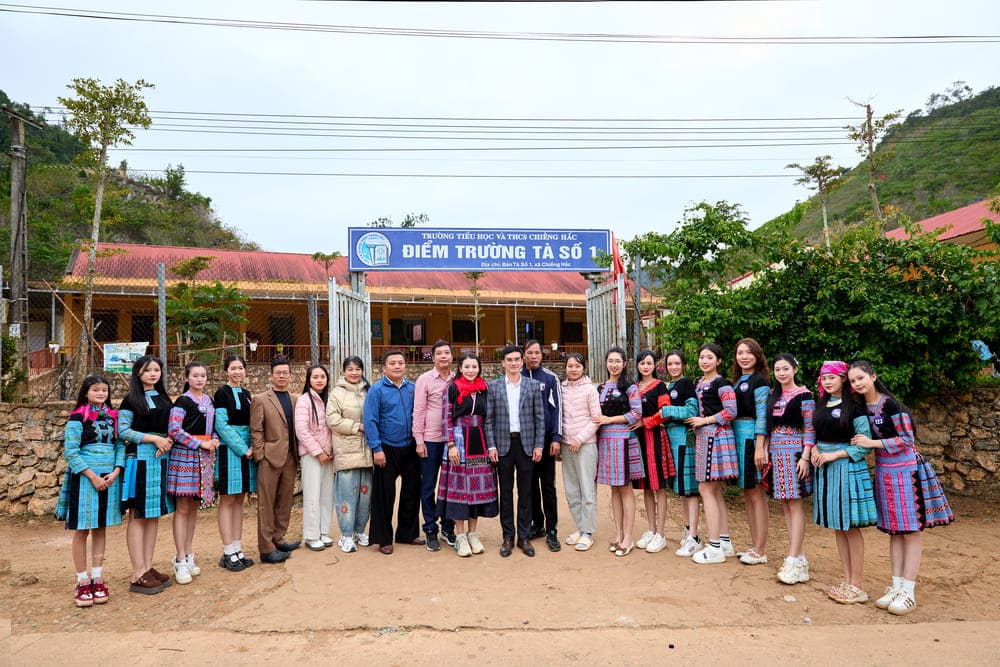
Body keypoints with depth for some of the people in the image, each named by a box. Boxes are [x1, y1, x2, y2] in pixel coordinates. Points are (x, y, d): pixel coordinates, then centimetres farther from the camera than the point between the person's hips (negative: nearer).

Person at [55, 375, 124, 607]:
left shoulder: (113, 417, 9)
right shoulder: (77, 418, -6)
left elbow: (120, 445, 7)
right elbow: (70, 452, -10)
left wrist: (116, 472, -8)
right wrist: (93, 476, -14)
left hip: (109, 479, 4)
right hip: (84, 479, -4)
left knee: (101, 529, 10)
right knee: (82, 531, 3)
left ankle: (97, 579, 18)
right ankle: (82, 582, 12)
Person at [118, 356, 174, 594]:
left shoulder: (164, 399, 13)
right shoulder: (131, 400, -2)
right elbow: (122, 431, -9)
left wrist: (168, 440, -6)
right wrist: (154, 438, -16)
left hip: (162, 460, 6)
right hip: (139, 459, -6)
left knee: (154, 514, 8)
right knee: (138, 515, -3)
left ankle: (148, 567, 16)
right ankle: (138, 575, 0)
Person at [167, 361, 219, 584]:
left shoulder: (209, 401, 13)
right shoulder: (183, 401, -6)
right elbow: (174, 430, -17)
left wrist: (214, 440, 1)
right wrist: (201, 443, -15)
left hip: (204, 457, 6)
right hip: (185, 455, -6)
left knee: (194, 507, 11)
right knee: (183, 508, -3)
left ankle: (188, 555, 20)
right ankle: (181, 561, 2)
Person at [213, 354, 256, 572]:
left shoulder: (246, 394, 13)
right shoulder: (221, 393, -6)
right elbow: (222, 425, -12)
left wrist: (251, 447, -1)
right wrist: (243, 449, -14)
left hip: (247, 451, 6)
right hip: (228, 451, -6)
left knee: (239, 500, 9)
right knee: (227, 500, -1)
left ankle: (237, 549, 15)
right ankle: (228, 552, 5)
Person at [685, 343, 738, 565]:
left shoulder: (721, 384, -10)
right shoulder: (699, 383, 15)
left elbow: (731, 411, -18)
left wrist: (705, 420, -14)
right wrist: (695, 422, 8)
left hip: (715, 437, -9)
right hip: (703, 437, 9)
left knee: (706, 489, -7)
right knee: (715, 491, 12)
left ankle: (715, 548, 0)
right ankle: (725, 542, 21)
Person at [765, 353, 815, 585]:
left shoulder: (804, 395, -5)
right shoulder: (772, 395, 14)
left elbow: (809, 429, -8)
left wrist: (805, 456, -15)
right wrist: (765, 451, 11)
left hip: (794, 451, -6)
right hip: (775, 452, 7)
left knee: (795, 503, -8)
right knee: (784, 504, 8)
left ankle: (794, 560, -7)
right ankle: (797, 555, 15)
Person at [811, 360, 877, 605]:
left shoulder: (854, 407, -8)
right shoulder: (821, 404, 10)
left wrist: (834, 454, -16)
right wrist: (815, 450, -2)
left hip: (847, 467, -6)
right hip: (825, 468, 6)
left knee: (851, 527, -1)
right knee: (837, 526, 12)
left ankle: (856, 585, 8)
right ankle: (847, 580, 22)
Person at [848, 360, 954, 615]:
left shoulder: (891, 404, -14)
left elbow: (907, 440, -15)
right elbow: (861, 439, 16)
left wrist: (872, 443, -17)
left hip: (905, 471, -7)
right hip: (883, 472, 7)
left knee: (911, 530, 0)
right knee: (894, 530, 11)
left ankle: (908, 592, 5)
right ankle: (896, 586, 17)